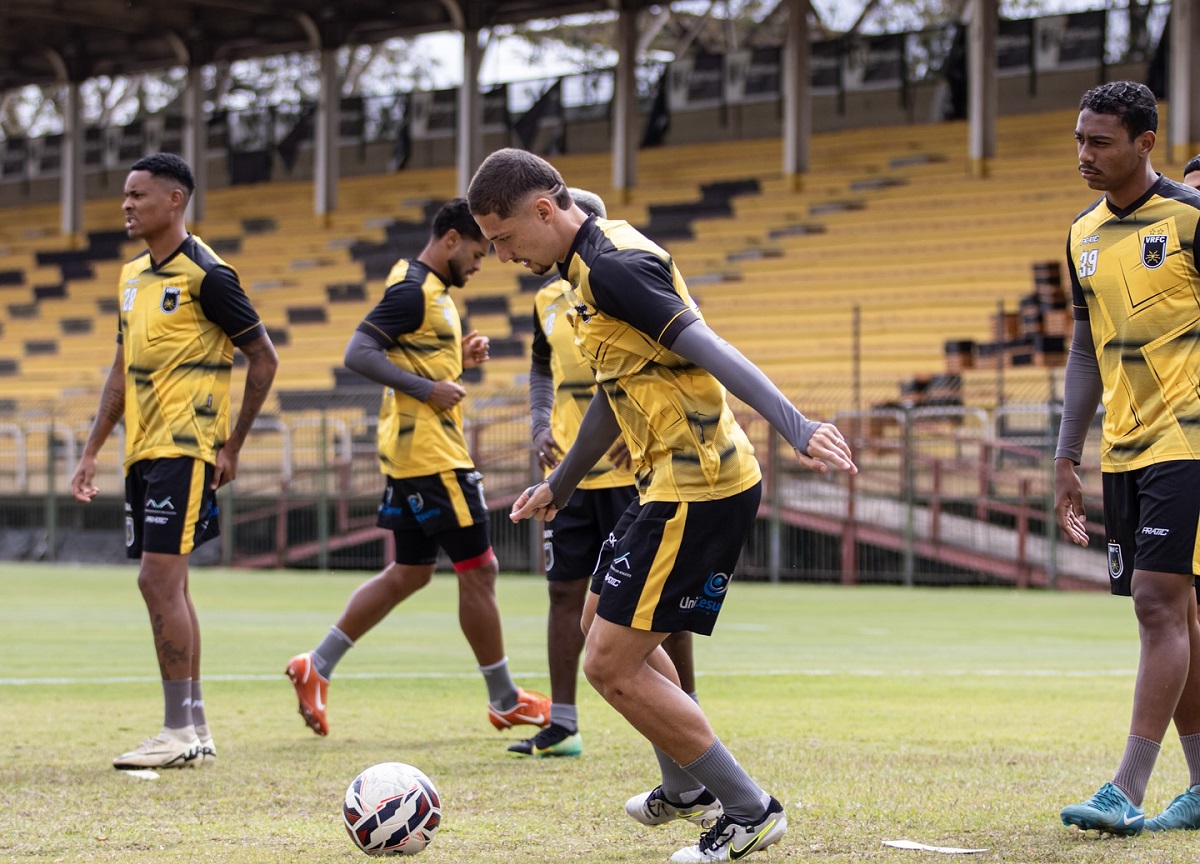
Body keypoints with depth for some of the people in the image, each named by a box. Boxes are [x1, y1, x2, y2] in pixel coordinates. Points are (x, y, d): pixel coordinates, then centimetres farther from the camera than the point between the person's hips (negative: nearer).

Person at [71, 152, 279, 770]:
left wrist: (233, 445, -8)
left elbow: (263, 358, -7)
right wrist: (91, 451, 18)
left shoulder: (205, 275, -10)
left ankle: (178, 734, -10)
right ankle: (196, 731, 16)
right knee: (167, 585, 10)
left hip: (185, 450, -9)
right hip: (143, 450, 9)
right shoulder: (133, 276, 15)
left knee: (159, 579, -14)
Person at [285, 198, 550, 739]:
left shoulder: (433, 292, 17)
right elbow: (358, 353, -22)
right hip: (431, 456, -10)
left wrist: (458, 360, 9)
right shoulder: (415, 290, -14)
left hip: (412, 458, 10)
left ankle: (317, 665, 11)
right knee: (478, 571, -2)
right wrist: (428, 387, -24)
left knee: (410, 573, 14)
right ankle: (505, 700, 8)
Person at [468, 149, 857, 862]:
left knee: (612, 665, -8)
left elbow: (707, 348, -28)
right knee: (603, 621, 25)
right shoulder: (589, 267, 14)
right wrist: (559, 485, 35)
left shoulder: (613, 267, -18)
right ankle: (691, 788, 37)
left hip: (698, 488, -11)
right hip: (676, 478, 11)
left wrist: (795, 426, -38)